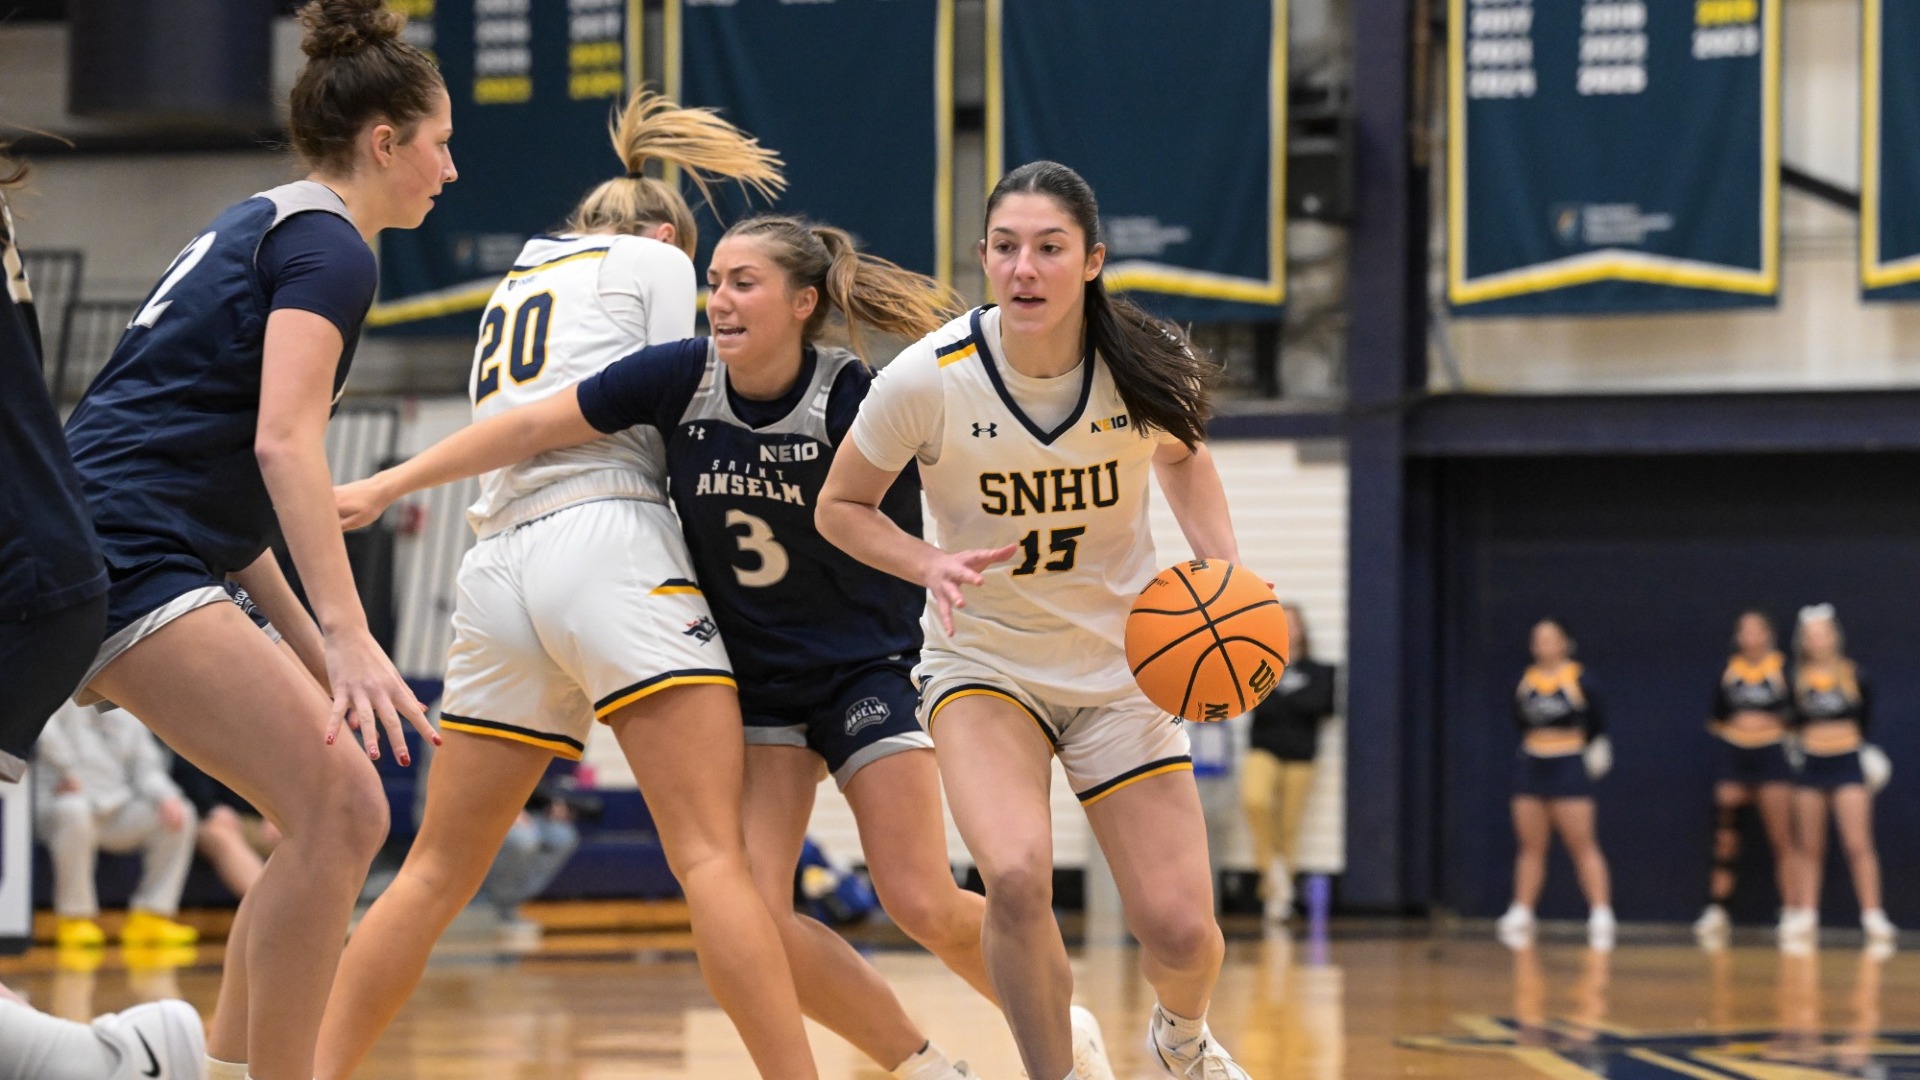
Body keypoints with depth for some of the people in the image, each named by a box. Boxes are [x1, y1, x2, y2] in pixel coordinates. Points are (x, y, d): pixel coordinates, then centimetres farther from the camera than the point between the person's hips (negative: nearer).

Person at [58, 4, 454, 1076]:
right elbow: (285, 442, -22)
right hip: (132, 556, -10)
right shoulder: (331, 246, -7)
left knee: (333, 816, 11)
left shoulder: (261, 226, 22)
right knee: (340, 810, -16)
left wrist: (311, 642, 24)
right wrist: (348, 636, -29)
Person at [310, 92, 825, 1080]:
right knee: (714, 857, -15)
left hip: (497, 566, 6)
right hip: (610, 545, -6)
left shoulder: (511, 290, 31)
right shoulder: (655, 260, 14)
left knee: (438, 871, 11)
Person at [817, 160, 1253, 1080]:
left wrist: (1225, 570, -7)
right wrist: (929, 565, -23)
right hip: (982, 661, -2)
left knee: (1179, 930, -4)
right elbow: (841, 508, -4)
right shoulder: (928, 379, -21)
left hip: (1119, 665, 2)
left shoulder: (1145, 366, -15)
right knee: (1016, 876, -30)